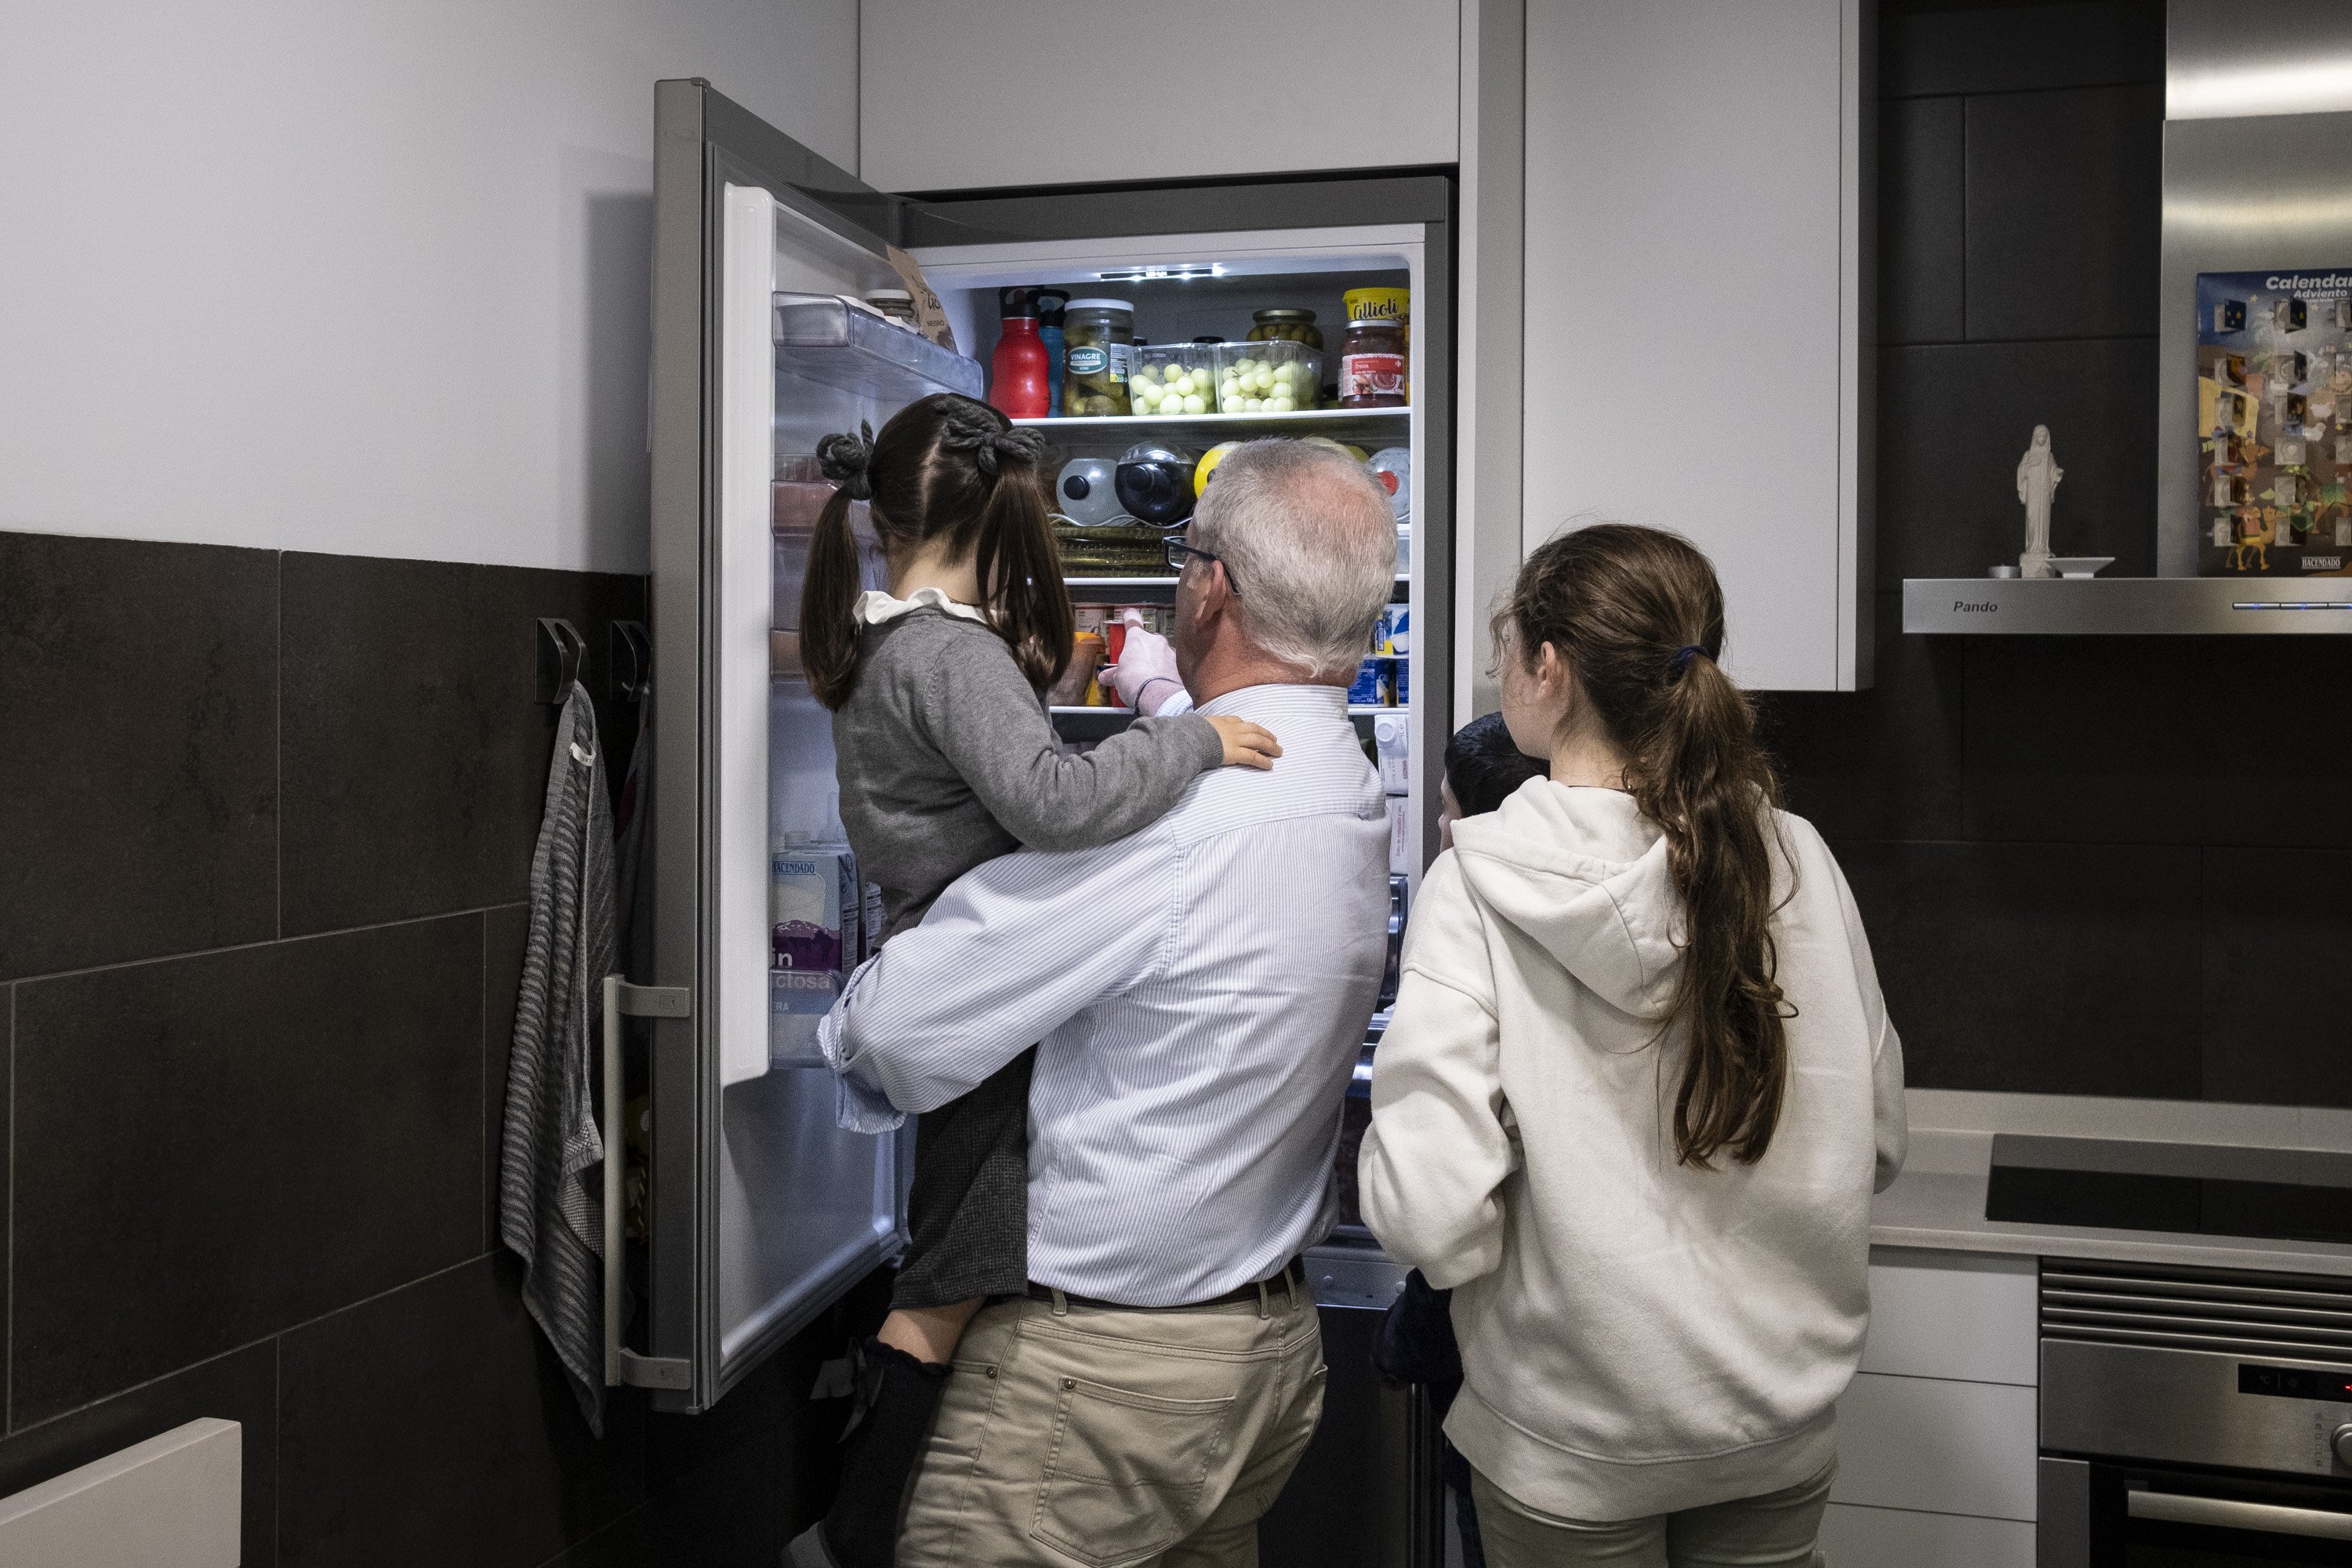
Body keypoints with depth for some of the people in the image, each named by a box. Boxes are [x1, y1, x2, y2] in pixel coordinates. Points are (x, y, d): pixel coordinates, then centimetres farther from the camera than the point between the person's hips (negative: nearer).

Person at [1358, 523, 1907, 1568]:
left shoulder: (1474, 888, -20)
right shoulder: (1795, 863, -9)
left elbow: (1430, 1215, -25)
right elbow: (1875, 1142, 1)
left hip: (1570, 1452, -3)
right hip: (1782, 1431, 4)